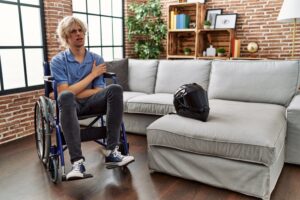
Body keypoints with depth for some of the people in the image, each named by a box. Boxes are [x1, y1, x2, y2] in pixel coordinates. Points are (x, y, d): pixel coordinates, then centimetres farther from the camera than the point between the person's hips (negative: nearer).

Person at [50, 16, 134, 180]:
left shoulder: (97, 59, 6)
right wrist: (92, 74, -10)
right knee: (66, 97, -38)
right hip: (70, 105, -2)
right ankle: (77, 162, -41)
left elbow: (98, 92, -3)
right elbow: (64, 93, -14)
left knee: (115, 89, -26)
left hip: (90, 102, 3)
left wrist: (74, 92, -13)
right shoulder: (58, 61, -1)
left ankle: (111, 152, -30)